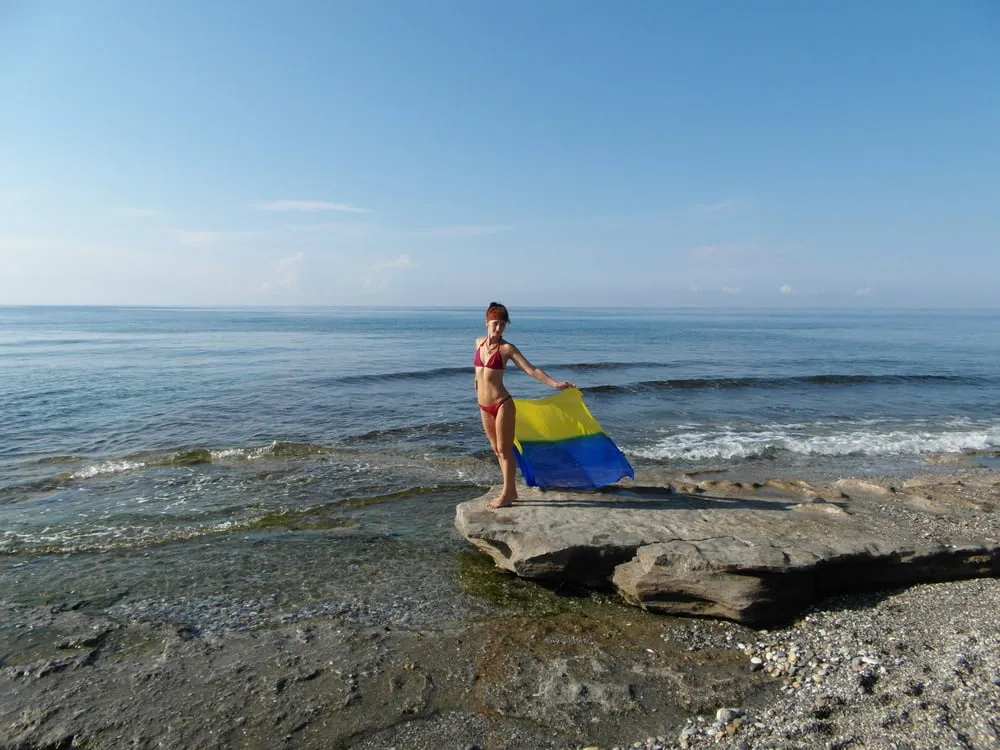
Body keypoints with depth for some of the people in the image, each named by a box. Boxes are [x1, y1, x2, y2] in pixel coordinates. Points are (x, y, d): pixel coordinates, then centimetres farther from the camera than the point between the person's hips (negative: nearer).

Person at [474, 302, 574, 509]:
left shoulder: (507, 348, -10)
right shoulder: (479, 343, 7)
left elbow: (531, 369, -15)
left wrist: (555, 383, -25)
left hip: (501, 404, -6)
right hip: (484, 406, 6)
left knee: (504, 450, 1)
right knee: (497, 450, 13)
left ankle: (507, 494, 12)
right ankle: (511, 490, 24)